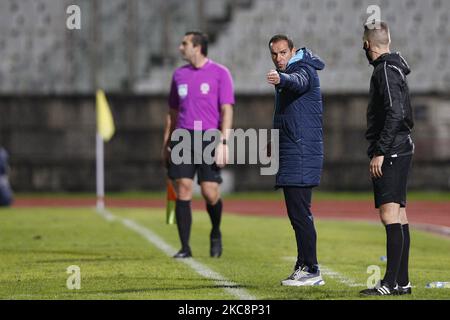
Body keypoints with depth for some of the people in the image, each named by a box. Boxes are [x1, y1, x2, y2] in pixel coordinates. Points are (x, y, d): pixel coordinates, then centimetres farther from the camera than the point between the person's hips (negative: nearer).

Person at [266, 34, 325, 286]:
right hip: (295, 152, 10)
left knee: (299, 213, -13)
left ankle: (311, 270, -13)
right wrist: (276, 140, 29)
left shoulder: (304, 70, -10)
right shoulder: (291, 72, 21)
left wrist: (282, 79, -57)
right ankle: (305, 266, 19)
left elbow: (298, 82, -37)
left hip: (302, 152, -10)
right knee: (300, 212, 13)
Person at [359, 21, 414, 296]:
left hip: (391, 153, -10)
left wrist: (379, 152, -21)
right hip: (401, 151, 10)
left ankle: (392, 282, -16)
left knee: (390, 216, -12)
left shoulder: (387, 70, -12)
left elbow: (395, 113, -22)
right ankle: (402, 281, 14)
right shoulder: (394, 68, 18)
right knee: (399, 217, 11)